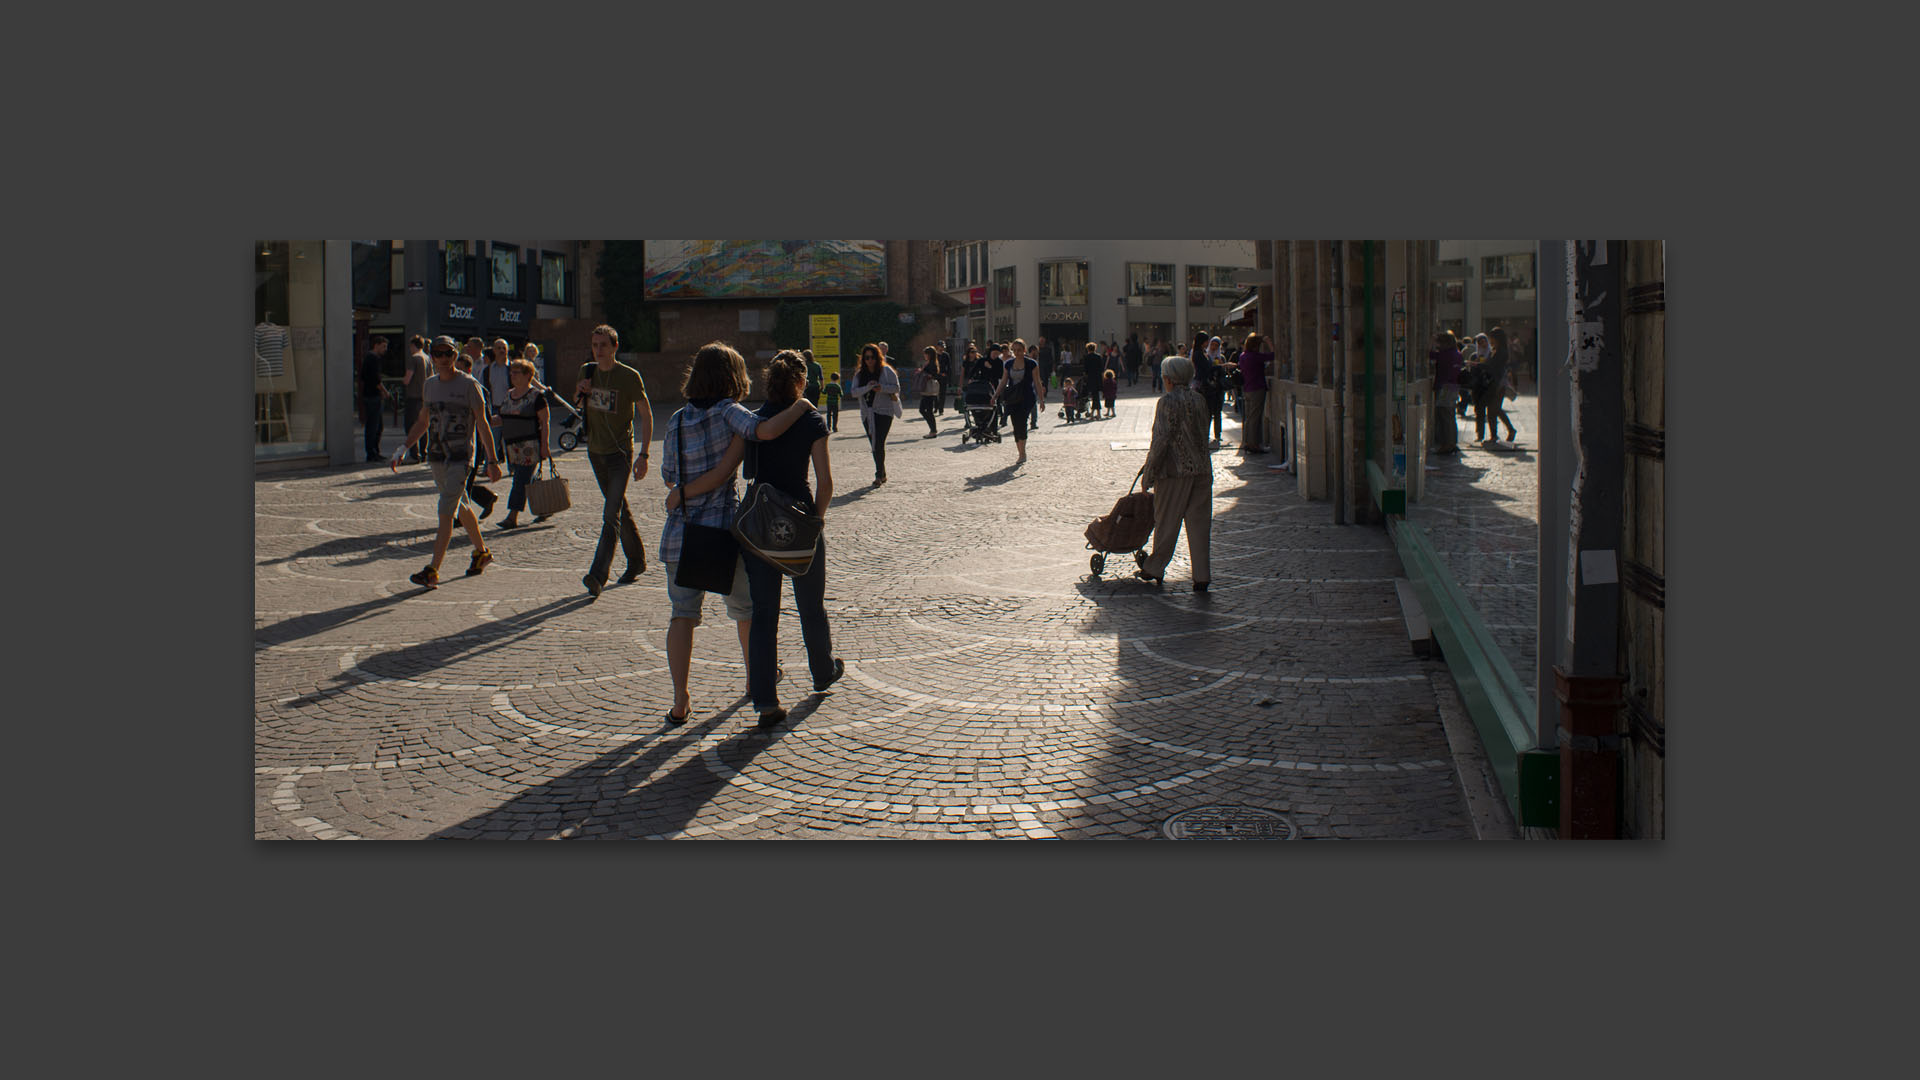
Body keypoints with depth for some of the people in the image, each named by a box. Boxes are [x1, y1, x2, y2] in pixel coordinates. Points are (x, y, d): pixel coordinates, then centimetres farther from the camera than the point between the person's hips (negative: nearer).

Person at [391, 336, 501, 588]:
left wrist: (492, 460, -8)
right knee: (460, 506, 16)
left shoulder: (469, 385, -6)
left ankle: (433, 571, -18)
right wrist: (403, 448, 13)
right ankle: (481, 552, 35)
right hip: (435, 456, 6)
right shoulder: (431, 384, 11)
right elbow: (423, 422, 22)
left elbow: (482, 424, -6)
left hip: (460, 457, -6)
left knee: (446, 512, -14)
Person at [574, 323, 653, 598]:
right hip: (595, 451, 6)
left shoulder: (629, 376, -12)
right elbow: (580, 405, 19)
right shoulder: (587, 370, 4)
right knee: (620, 509, 18)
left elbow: (646, 415, -8)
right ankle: (637, 561, 32)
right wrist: (580, 393, -6)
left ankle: (598, 576, -24)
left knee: (611, 516, -15)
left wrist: (643, 455, -14)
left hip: (620, 452, -6)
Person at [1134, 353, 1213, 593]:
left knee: (1166, 522, 7)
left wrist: (1148, 474, -8)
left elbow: (1161, 440, -13)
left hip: (1175, 470, -5)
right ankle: (1201, 576, 5)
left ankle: (1154, 569, 19)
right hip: (1201, 469, 5)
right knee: (1199, 523, 6)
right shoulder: (1199, 400, 8)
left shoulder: (1168, 401, -10)